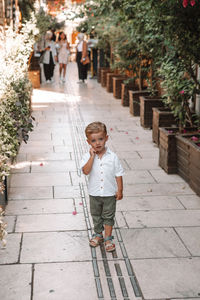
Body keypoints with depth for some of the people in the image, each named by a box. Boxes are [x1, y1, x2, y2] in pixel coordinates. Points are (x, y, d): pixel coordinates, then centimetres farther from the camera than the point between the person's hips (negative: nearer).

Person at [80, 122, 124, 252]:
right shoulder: (88, 157, -8)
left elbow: (118, 174, -3)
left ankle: (108, 239, 20)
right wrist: (92, 156, -25)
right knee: (96, 215, 18)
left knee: (108, 216, 8)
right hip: (94, 193, 2)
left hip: (110, 193, -1)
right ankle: (98, 234, 36)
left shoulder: (112, 157, -9)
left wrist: (120, 190, -7)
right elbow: (86, 171, -24)